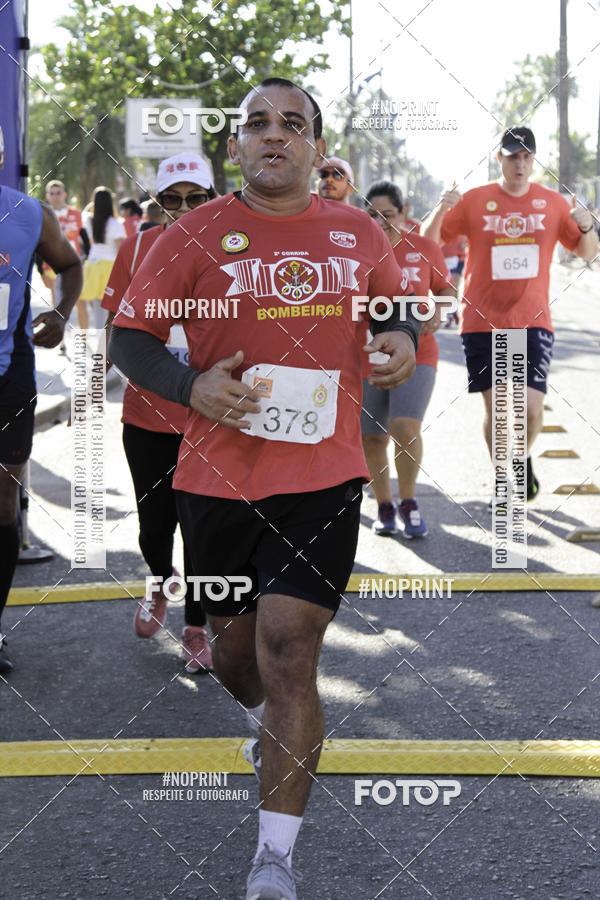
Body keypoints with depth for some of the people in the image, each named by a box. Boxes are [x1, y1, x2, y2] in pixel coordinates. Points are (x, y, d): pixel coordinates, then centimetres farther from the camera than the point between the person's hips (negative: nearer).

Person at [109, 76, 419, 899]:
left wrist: (402, 337, -1)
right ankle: (268, 722, 51)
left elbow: (396, 304, 22)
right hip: (219, 477, 1)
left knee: (289, 646, -10)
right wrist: (191, 386, -17)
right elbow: (129, 336, 1)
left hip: (324, 474, 0)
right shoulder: (197, 236, -2)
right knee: (235, 642, 14)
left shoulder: (361, 235, 5)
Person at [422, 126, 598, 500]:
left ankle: (523, 457, 25)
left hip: (533, 322, 1)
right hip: (483, 322, -1)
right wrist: (441, 210, -18)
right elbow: (429, 242, 3)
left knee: (532, 408, -8)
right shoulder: (474, 201, 1)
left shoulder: (552, 202, 6)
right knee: (495, 406, -2)